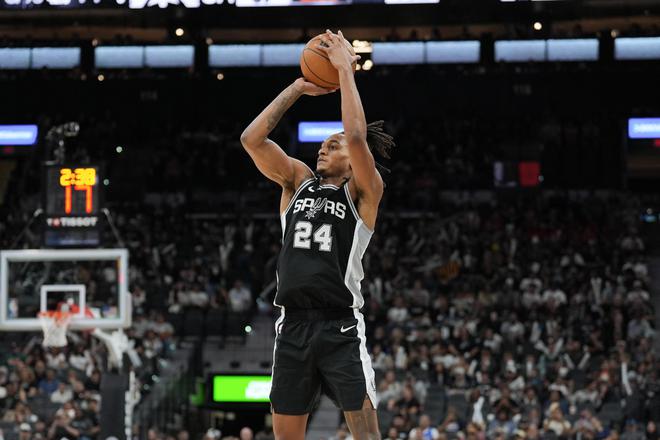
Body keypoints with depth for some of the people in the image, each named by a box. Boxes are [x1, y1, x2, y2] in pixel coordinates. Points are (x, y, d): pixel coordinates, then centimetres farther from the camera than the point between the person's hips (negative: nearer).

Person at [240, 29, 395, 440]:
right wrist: (298, 88, 5)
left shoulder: (363, 191, 2)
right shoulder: (298, 181, 15)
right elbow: (252, 139, 4)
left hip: (341, 326, -5)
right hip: (293, 325, 5)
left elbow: (357, 137, -16)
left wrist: (346, 70, -9)